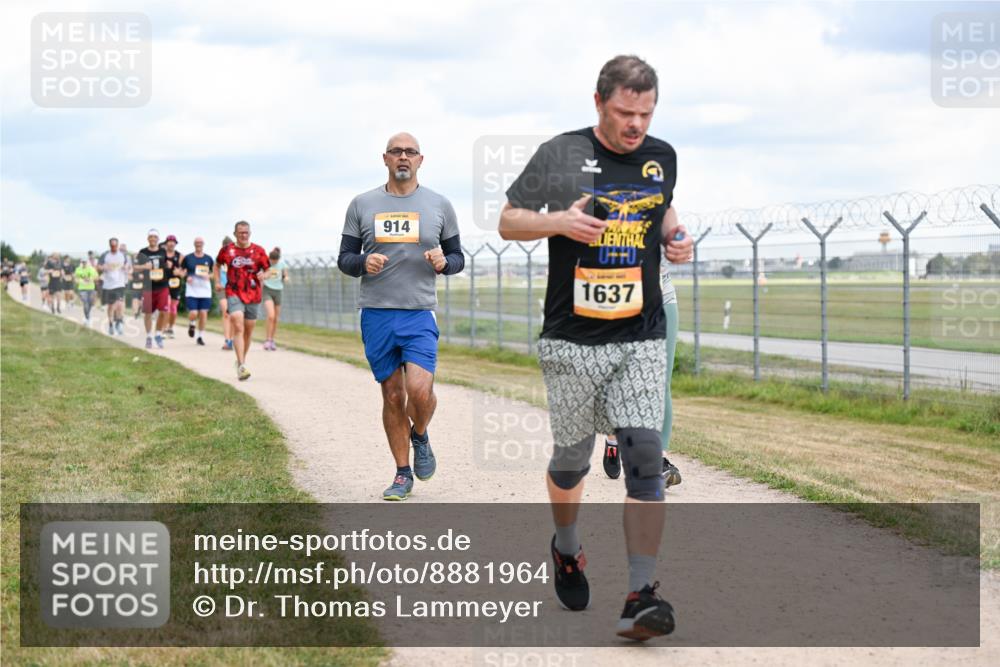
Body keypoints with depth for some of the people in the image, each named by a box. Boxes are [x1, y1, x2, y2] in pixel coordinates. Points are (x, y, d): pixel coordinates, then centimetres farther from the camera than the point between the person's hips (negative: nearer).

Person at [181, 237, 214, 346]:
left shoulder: (208, 259, 7)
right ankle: (191, 325, 24)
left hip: (205, 291, 2)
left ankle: (201, 336, 13)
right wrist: (186, 277, -8)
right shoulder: (188, 258, 3)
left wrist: (209, 276, -6)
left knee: (203, 314, 0)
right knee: (193, 314, -11)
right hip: (192, 291, -2)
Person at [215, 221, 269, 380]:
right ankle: (241, 366, -23)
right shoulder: (227, 250, 4)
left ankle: (241, 361, 32)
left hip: (253, 296, 2)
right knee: (238, 328, -17)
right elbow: (217, 265, 21)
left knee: (248, 331, 11)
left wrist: (263, 275, -14)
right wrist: (217, 281, 7)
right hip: (234, 294, -2)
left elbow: (268, 270, 8)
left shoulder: (258, 251, 3)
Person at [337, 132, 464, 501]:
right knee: (392, 396, 5)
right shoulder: (362, 205, 6)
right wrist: (364, 262, -13)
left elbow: (457, 257, 13)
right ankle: (403, 474, 18)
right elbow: (344, 259, 9)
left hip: (420, 314, -1)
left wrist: (444, 262, -11)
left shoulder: (439, 205, 6)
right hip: (376, 314, 1)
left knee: (420, 390, -18)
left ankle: (420, 437, 15)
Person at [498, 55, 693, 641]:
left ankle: (641, 598, -12)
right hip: (572, 342, -2)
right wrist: (559, 222, -17)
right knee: (572, 459, 10)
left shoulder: (662, 157, 8)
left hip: (642, 340, 2)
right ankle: (566, 546, 41)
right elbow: (508, 222, 2)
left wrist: (677, 239, 4)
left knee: (645, 456, -11)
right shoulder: (561, 155, -4)